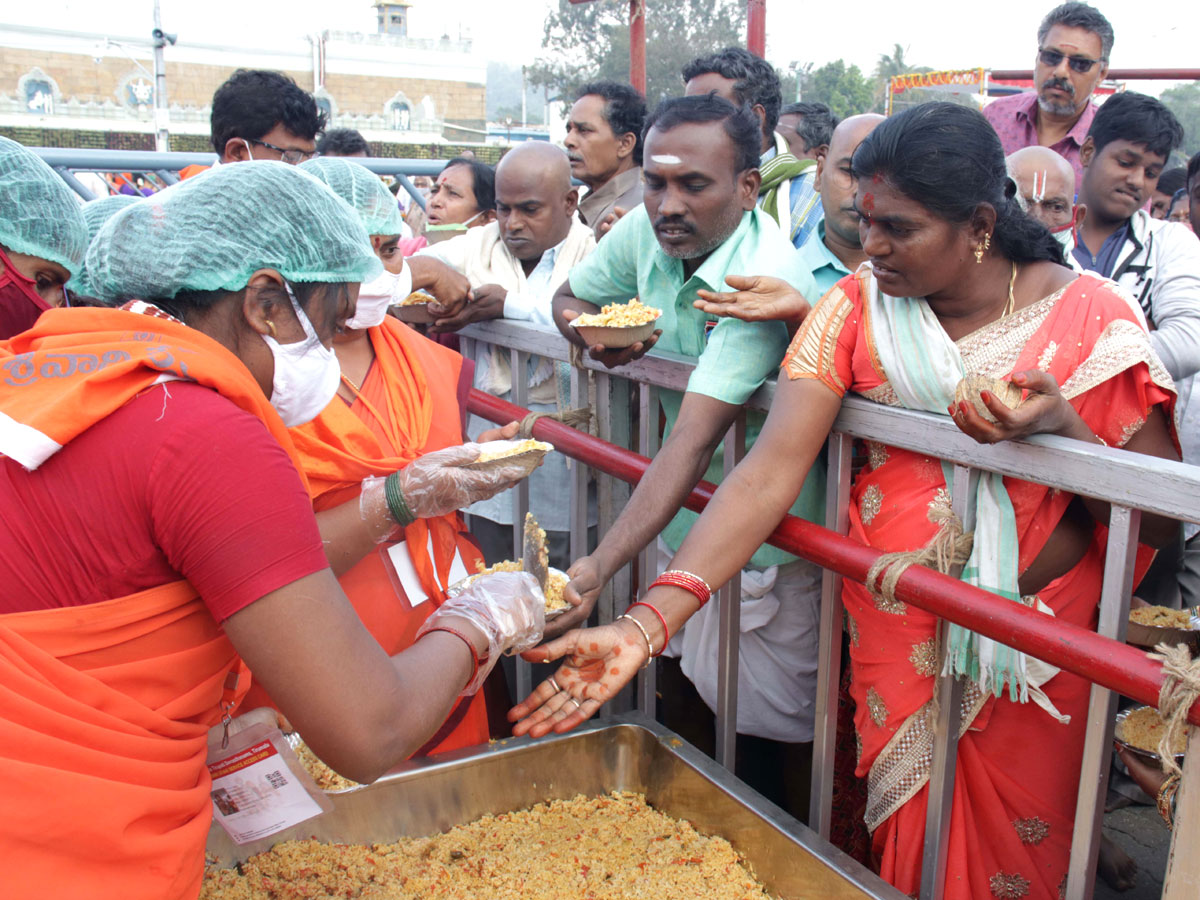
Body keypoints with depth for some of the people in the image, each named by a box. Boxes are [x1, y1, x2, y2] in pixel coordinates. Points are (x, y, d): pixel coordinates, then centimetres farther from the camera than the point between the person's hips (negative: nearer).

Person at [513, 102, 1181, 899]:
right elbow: (772, 468, -19)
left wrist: (1063, 428, -26)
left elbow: (1159, 518, -6)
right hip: (891, 629, 1)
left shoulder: (1090, 317, -10)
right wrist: (647, 624, -31)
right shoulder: (856, 305, -7)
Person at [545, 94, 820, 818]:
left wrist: (599, 568, -44)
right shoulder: (648, 231, -8)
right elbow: (570, 299, 12)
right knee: (683, 685, 19)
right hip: (683, 514, 6)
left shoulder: (767, 280, -29)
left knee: (775, 731, 6)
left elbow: (694, 441, -36)